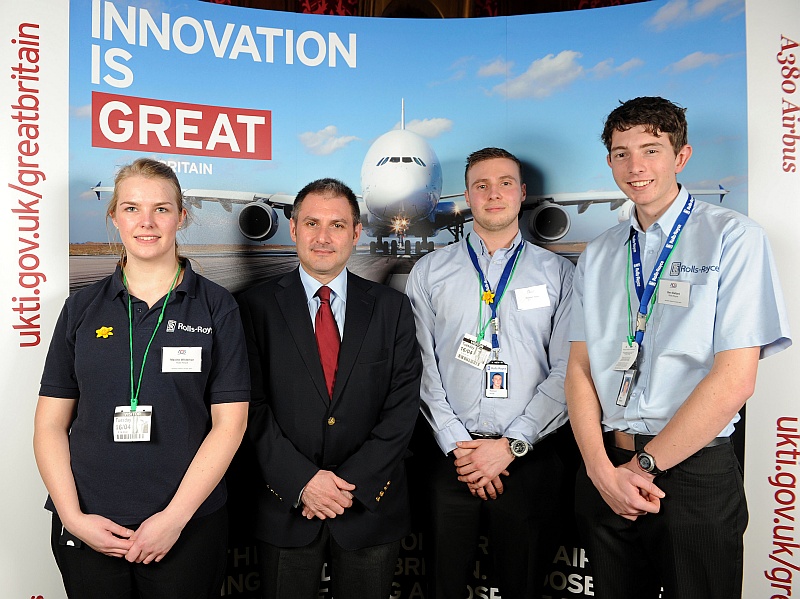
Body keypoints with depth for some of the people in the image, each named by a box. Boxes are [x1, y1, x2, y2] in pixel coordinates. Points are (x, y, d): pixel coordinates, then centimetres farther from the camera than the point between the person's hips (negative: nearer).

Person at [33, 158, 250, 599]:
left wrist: (175, 517, -12)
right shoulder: (82, 307, 4)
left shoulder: (215, 306, -3)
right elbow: (51, 422, 3)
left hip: (189, 525, -1)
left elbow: (229, 421, -7)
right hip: (87, 530, 2)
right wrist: (73, 517, -7)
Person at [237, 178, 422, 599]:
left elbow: (403, 404, -4)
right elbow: (253, 406, -6)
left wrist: (353, 483, -11)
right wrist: (302, 481, -14)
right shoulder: (257, 306, -3)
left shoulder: (391, 308, 1)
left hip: (371, 506, 1)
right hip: (285, 507, -1)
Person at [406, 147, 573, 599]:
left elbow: (567, 372, -3)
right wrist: (457, 445, -8)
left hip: (529, 456, 0)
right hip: (450, 456, 1)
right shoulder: (429, 272, 5)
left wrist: (511, 445, -9)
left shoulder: (559, 273, 4)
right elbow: (422, 368, 0)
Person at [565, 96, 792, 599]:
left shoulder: (733, 238, -7)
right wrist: (601, 468, -10)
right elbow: (579, 369, 3)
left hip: (695, 475, -4)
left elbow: (734, 380, -14)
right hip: (605, 471, 4)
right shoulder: (598, 255, 7)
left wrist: (642, 465, -12)